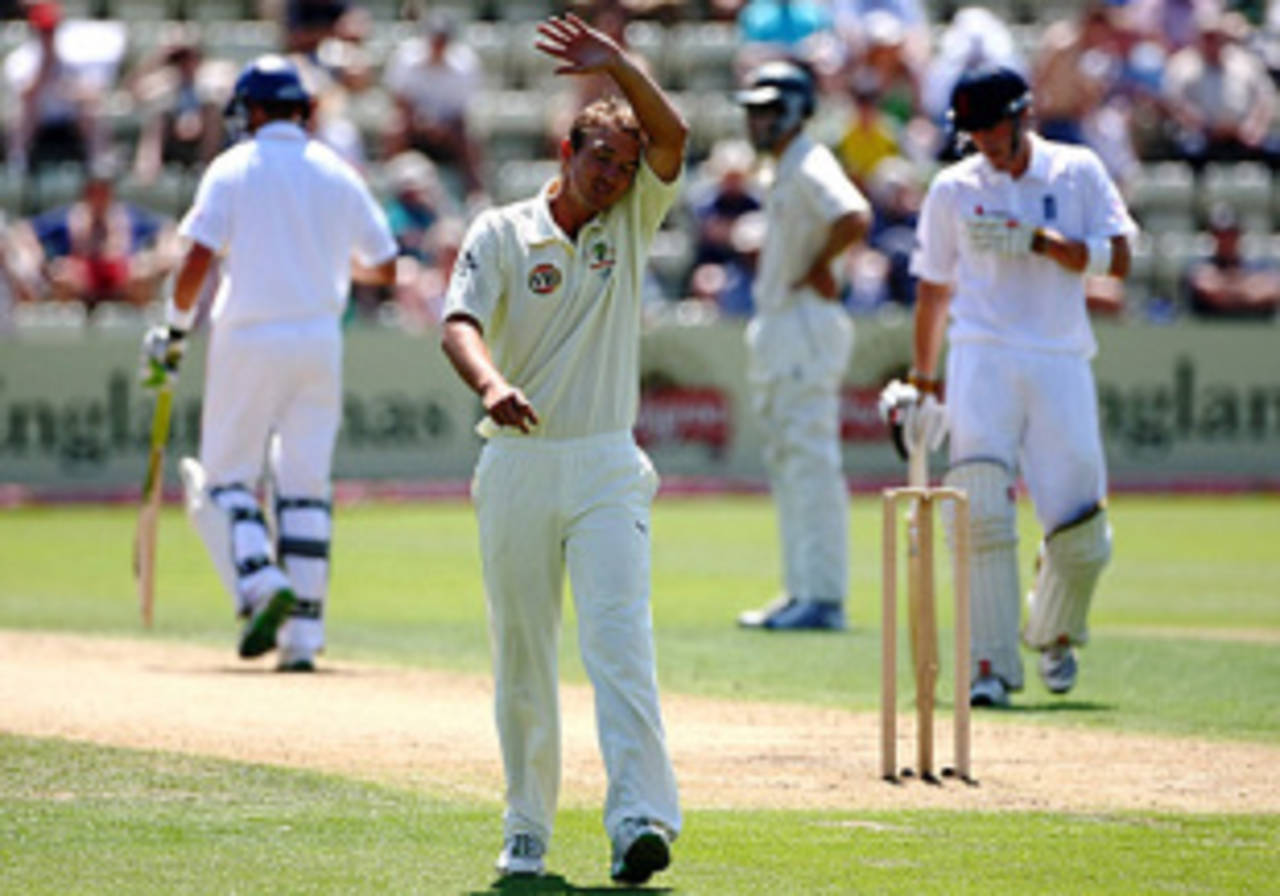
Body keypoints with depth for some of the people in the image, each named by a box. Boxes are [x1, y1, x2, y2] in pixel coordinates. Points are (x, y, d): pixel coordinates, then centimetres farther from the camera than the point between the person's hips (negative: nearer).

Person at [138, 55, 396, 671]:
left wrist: (173, 331, 0)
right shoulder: (337, 174, 9)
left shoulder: (233, 169, -2)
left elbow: (197, 261, -11)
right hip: (320, 340, 3)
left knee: (224, 476, 6)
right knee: (305, 486, 7)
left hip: (248, 339, -3)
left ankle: (260, 585, -19)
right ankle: (303, 636, 2)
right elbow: (384, 268, 12)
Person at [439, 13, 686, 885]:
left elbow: (672, 135, -5)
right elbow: (461, 323, -14)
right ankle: (527, 831, 15)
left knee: (620, 638, -15)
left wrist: (619, 65, -19)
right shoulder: (502, 233, 1)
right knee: (522, 657, 6)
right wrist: (491, 384, -35)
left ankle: (641, 819, -25)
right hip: (517, 468, 0)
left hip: (606, 470, 0)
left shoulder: (631, 223, 8)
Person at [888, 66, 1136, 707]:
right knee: (983, 514, -17)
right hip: (982, 359, 0)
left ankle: (1053, 635, 26)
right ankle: (992, 665, -14)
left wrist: (1037, 241, -14)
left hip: (1061, 363, 0)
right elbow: (934, 288, 16)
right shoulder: (953, 189, 8)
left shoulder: (1079, 173, 7)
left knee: (1081, 530, -3)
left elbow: (1117, 259, -3)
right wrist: (924, 381, 14)